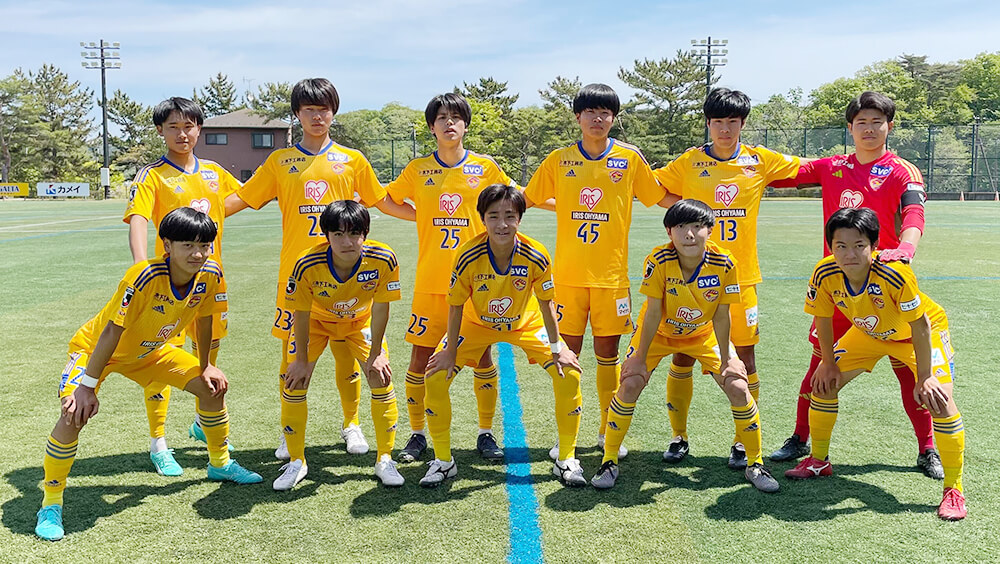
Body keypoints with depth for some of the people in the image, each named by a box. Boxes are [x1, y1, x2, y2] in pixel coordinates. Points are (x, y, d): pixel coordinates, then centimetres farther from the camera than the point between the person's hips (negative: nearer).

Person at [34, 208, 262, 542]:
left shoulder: (210, 275, -20)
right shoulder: (144, 277, -37)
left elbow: (204, 321, -1)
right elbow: (112, 331, -30)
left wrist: (205, 367, 7)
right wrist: (87, 385, -27)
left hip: (150, 350, 6)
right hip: (96, 348, -6)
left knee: (212, 387, 3)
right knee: (75, 413, -26)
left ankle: (220, 464, 27)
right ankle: (51, 504, -7)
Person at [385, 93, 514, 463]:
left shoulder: (485, 167, 3)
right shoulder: (418, 170, 4)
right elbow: (386, 199, 16)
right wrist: (421, 217, 6)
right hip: (430, 280, 1)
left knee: (482, 354, 4)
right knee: (420, 356, 4)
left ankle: (486, 433, 19)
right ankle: (417, 434, 20)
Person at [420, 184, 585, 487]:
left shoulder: (536, 256, -29)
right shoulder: (469, 257, -30)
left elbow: (545, 303, -13)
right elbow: (456, 306, -17)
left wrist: (557, 347, -9)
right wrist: (450, 351, -11)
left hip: (526, 324, 0)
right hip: (477, 324, 0)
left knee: (569, 375, -14)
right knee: (435, 377, -12)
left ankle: (567, 460, 4)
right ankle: (443, 461, 8)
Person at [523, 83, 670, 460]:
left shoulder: (629, 157, 1)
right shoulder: (558, 160, 2)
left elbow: (661, 197, 10)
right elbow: (527, 200, 13)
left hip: (611, 274, 0)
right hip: (568, 273, 0)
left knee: (608, 352, 7)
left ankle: (609, 432, 23)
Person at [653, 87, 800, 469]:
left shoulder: (760, 161, 5)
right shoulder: (689, 163, 3)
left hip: (740, 276, 1)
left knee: (745, 358, 2)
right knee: (682, 355, 3)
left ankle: (743, 441, 16)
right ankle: (679, 437, 17)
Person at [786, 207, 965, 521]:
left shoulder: (895, 274, -40)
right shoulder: (825, 275, -28)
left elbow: (919, 324, -28)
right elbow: (823, 318, -8)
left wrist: (924, 378, -24)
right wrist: (828, 363, -3)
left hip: (926, 329, -4)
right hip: (868, 333, 5)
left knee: (939, 399, -21)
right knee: (824, 383, 0)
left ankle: (954, 490, -4)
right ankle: (818, 461, 23)